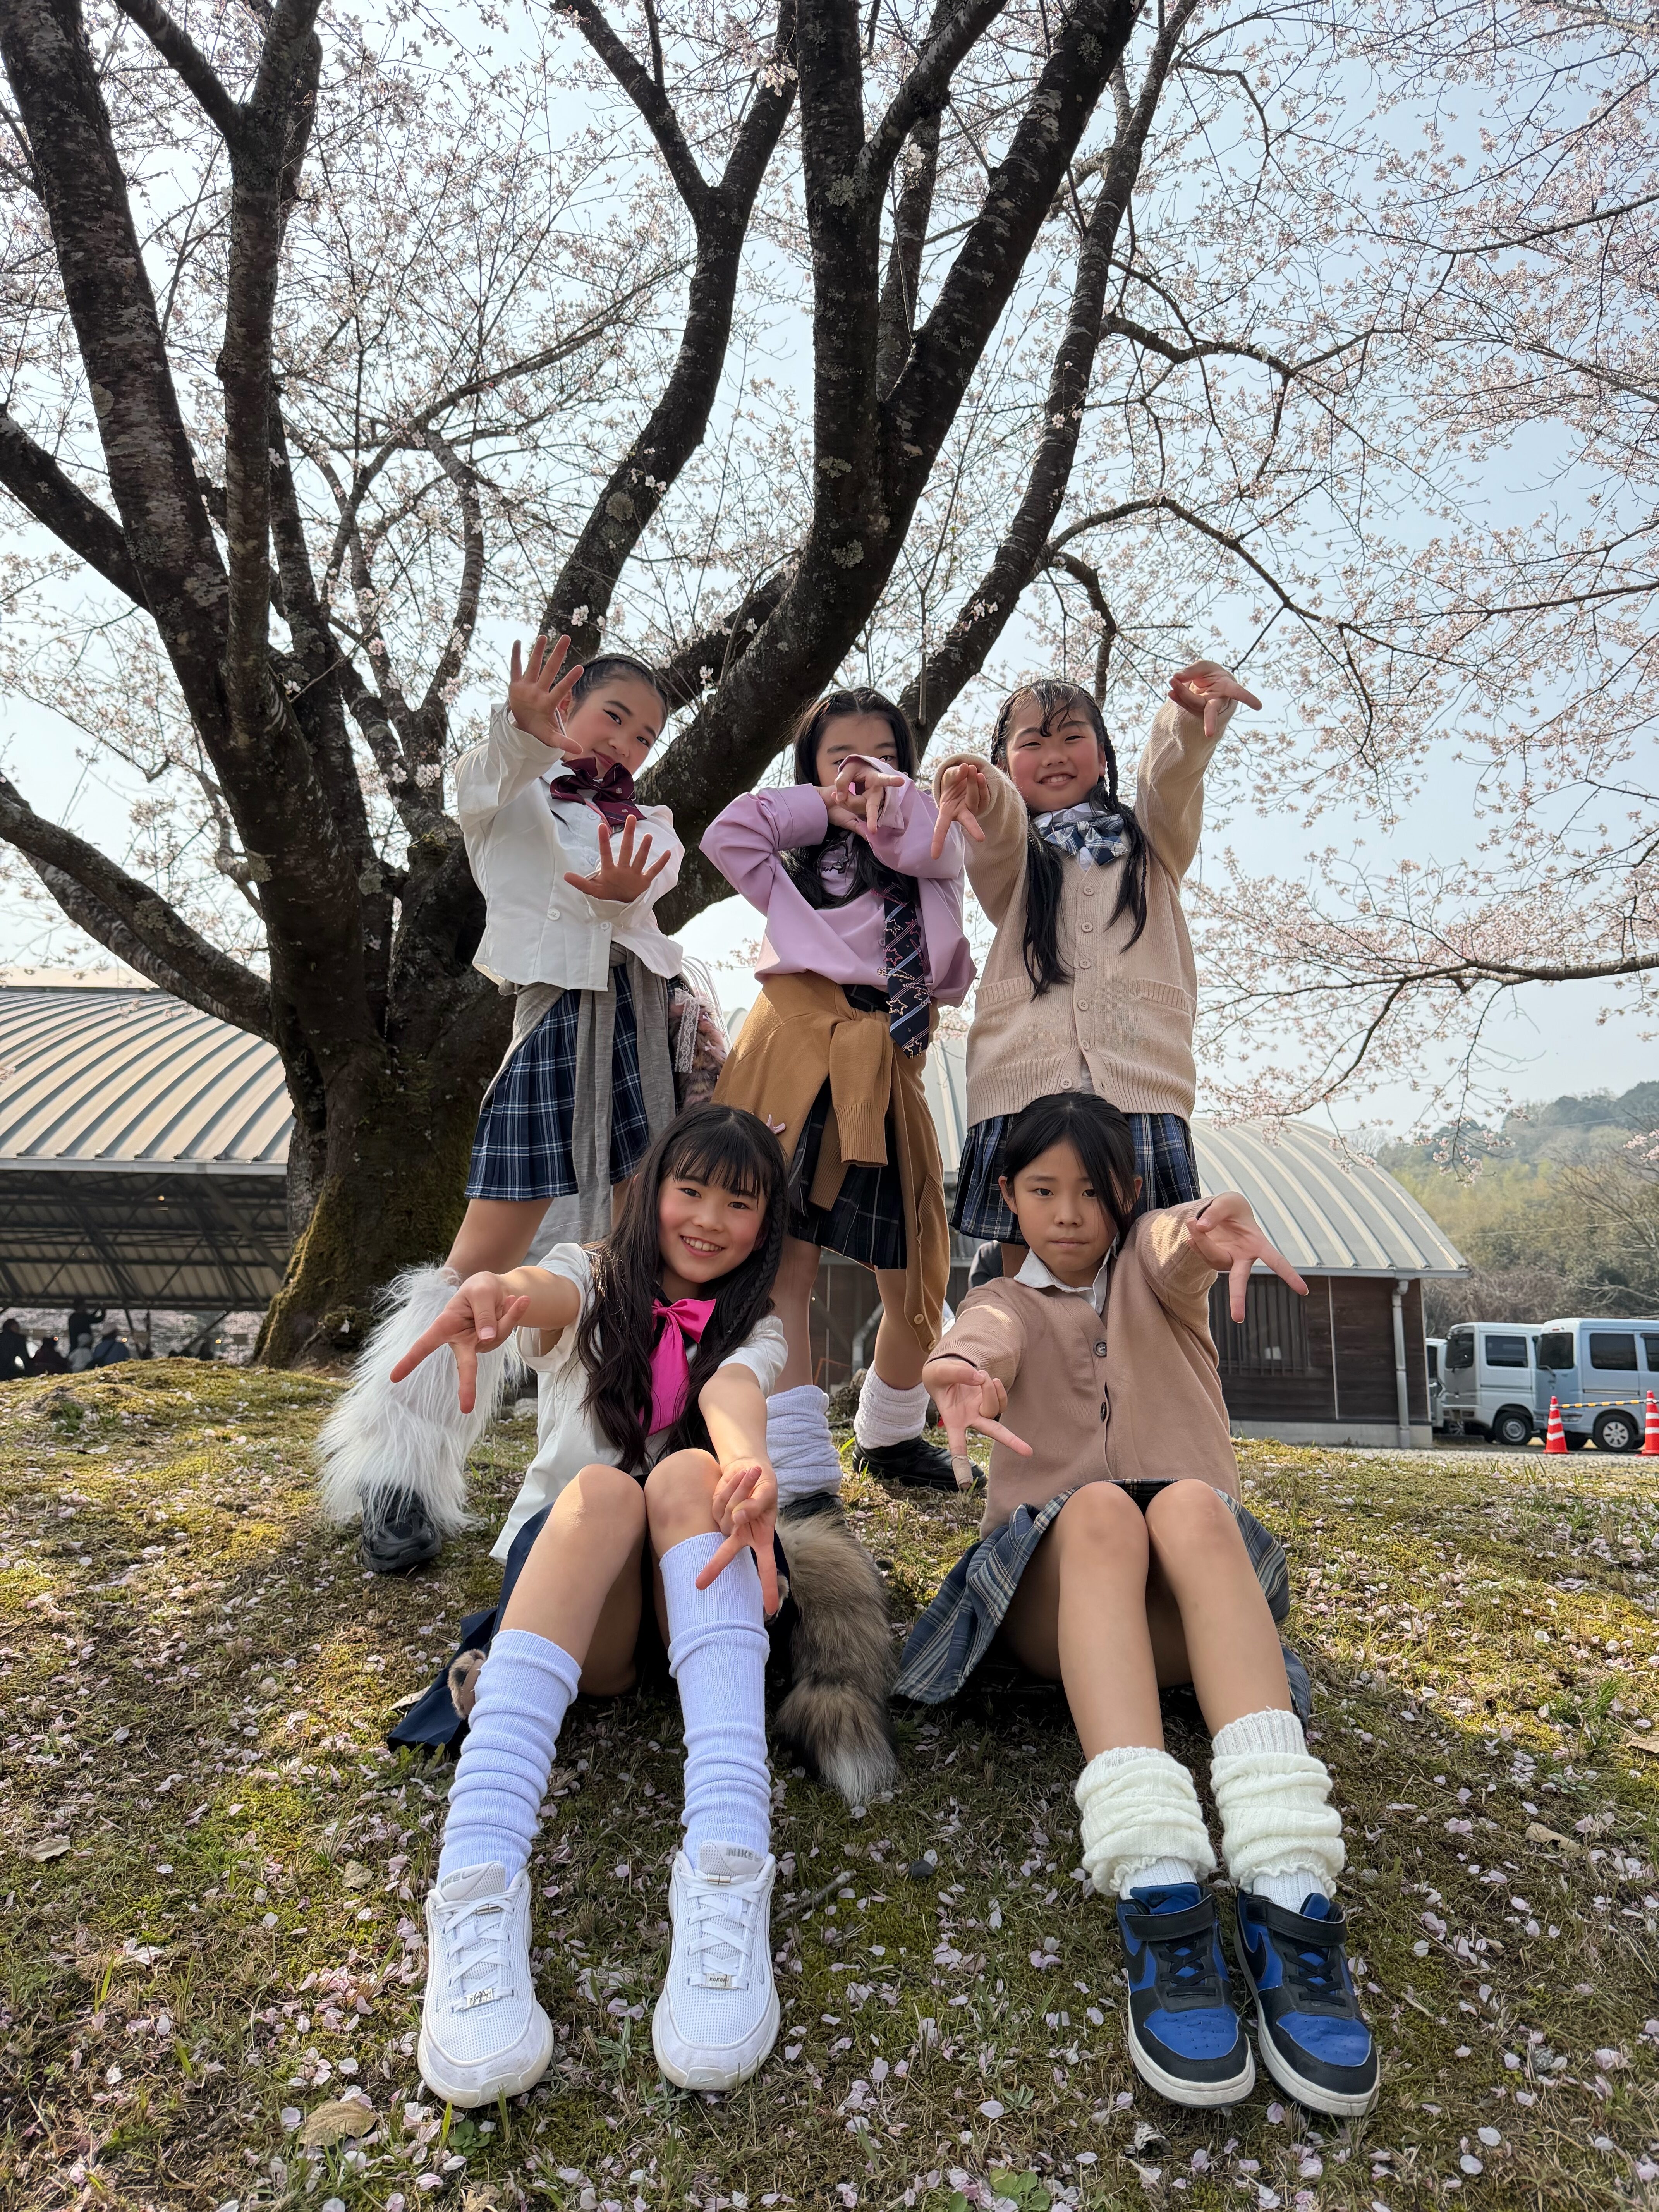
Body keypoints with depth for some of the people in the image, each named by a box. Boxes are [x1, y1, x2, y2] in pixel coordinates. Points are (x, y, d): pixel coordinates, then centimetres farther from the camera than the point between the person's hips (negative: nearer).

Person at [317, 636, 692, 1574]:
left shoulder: (648, 825, 22)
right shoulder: (514, 794, 12)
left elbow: (645, 903, -2)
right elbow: (486, 785, -15)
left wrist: (620, 896, -27)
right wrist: (523, 729, -38)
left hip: (651, 1017, 4)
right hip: (556, 1018, -4)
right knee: (487, 1257, -7)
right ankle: (400, 1482, 4)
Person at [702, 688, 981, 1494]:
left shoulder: (937, 845, 20)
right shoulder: (801, 855, 22)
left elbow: (923, 847, -4)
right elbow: (728, 834, 3)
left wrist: (884, 796, 3)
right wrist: (827, 805, 8)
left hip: (887, 1065, 2)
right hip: (801, 1043, -1)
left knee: (919, 1275, 3)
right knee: (785, 1258, -12)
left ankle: (890, 1434, 28)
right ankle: (798, 1471, -12)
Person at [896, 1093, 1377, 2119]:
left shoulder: (1152, 1265, 16)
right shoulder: (1008, 1301, 17)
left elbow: (1174, 1246, -12)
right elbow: (986, 1335, -11)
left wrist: (1210, 1228, -40)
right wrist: (963, 1368, -39)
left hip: (1187, 1603, 0)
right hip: (1051, 1595, 0)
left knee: (1191, 1504, -33)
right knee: (1099, 1509, -33)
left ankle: (1288, 1892, -45)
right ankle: (1158, 1894, -47)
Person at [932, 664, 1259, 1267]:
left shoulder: (1151, 841, 23)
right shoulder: (1013, 855, 20)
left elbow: (1171, 773, 2)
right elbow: (999, 833, -4)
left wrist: (1192, 714, -21)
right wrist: (983, 795, -29)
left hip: (1141, 1087, 0)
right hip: (1023, 1089, 0)